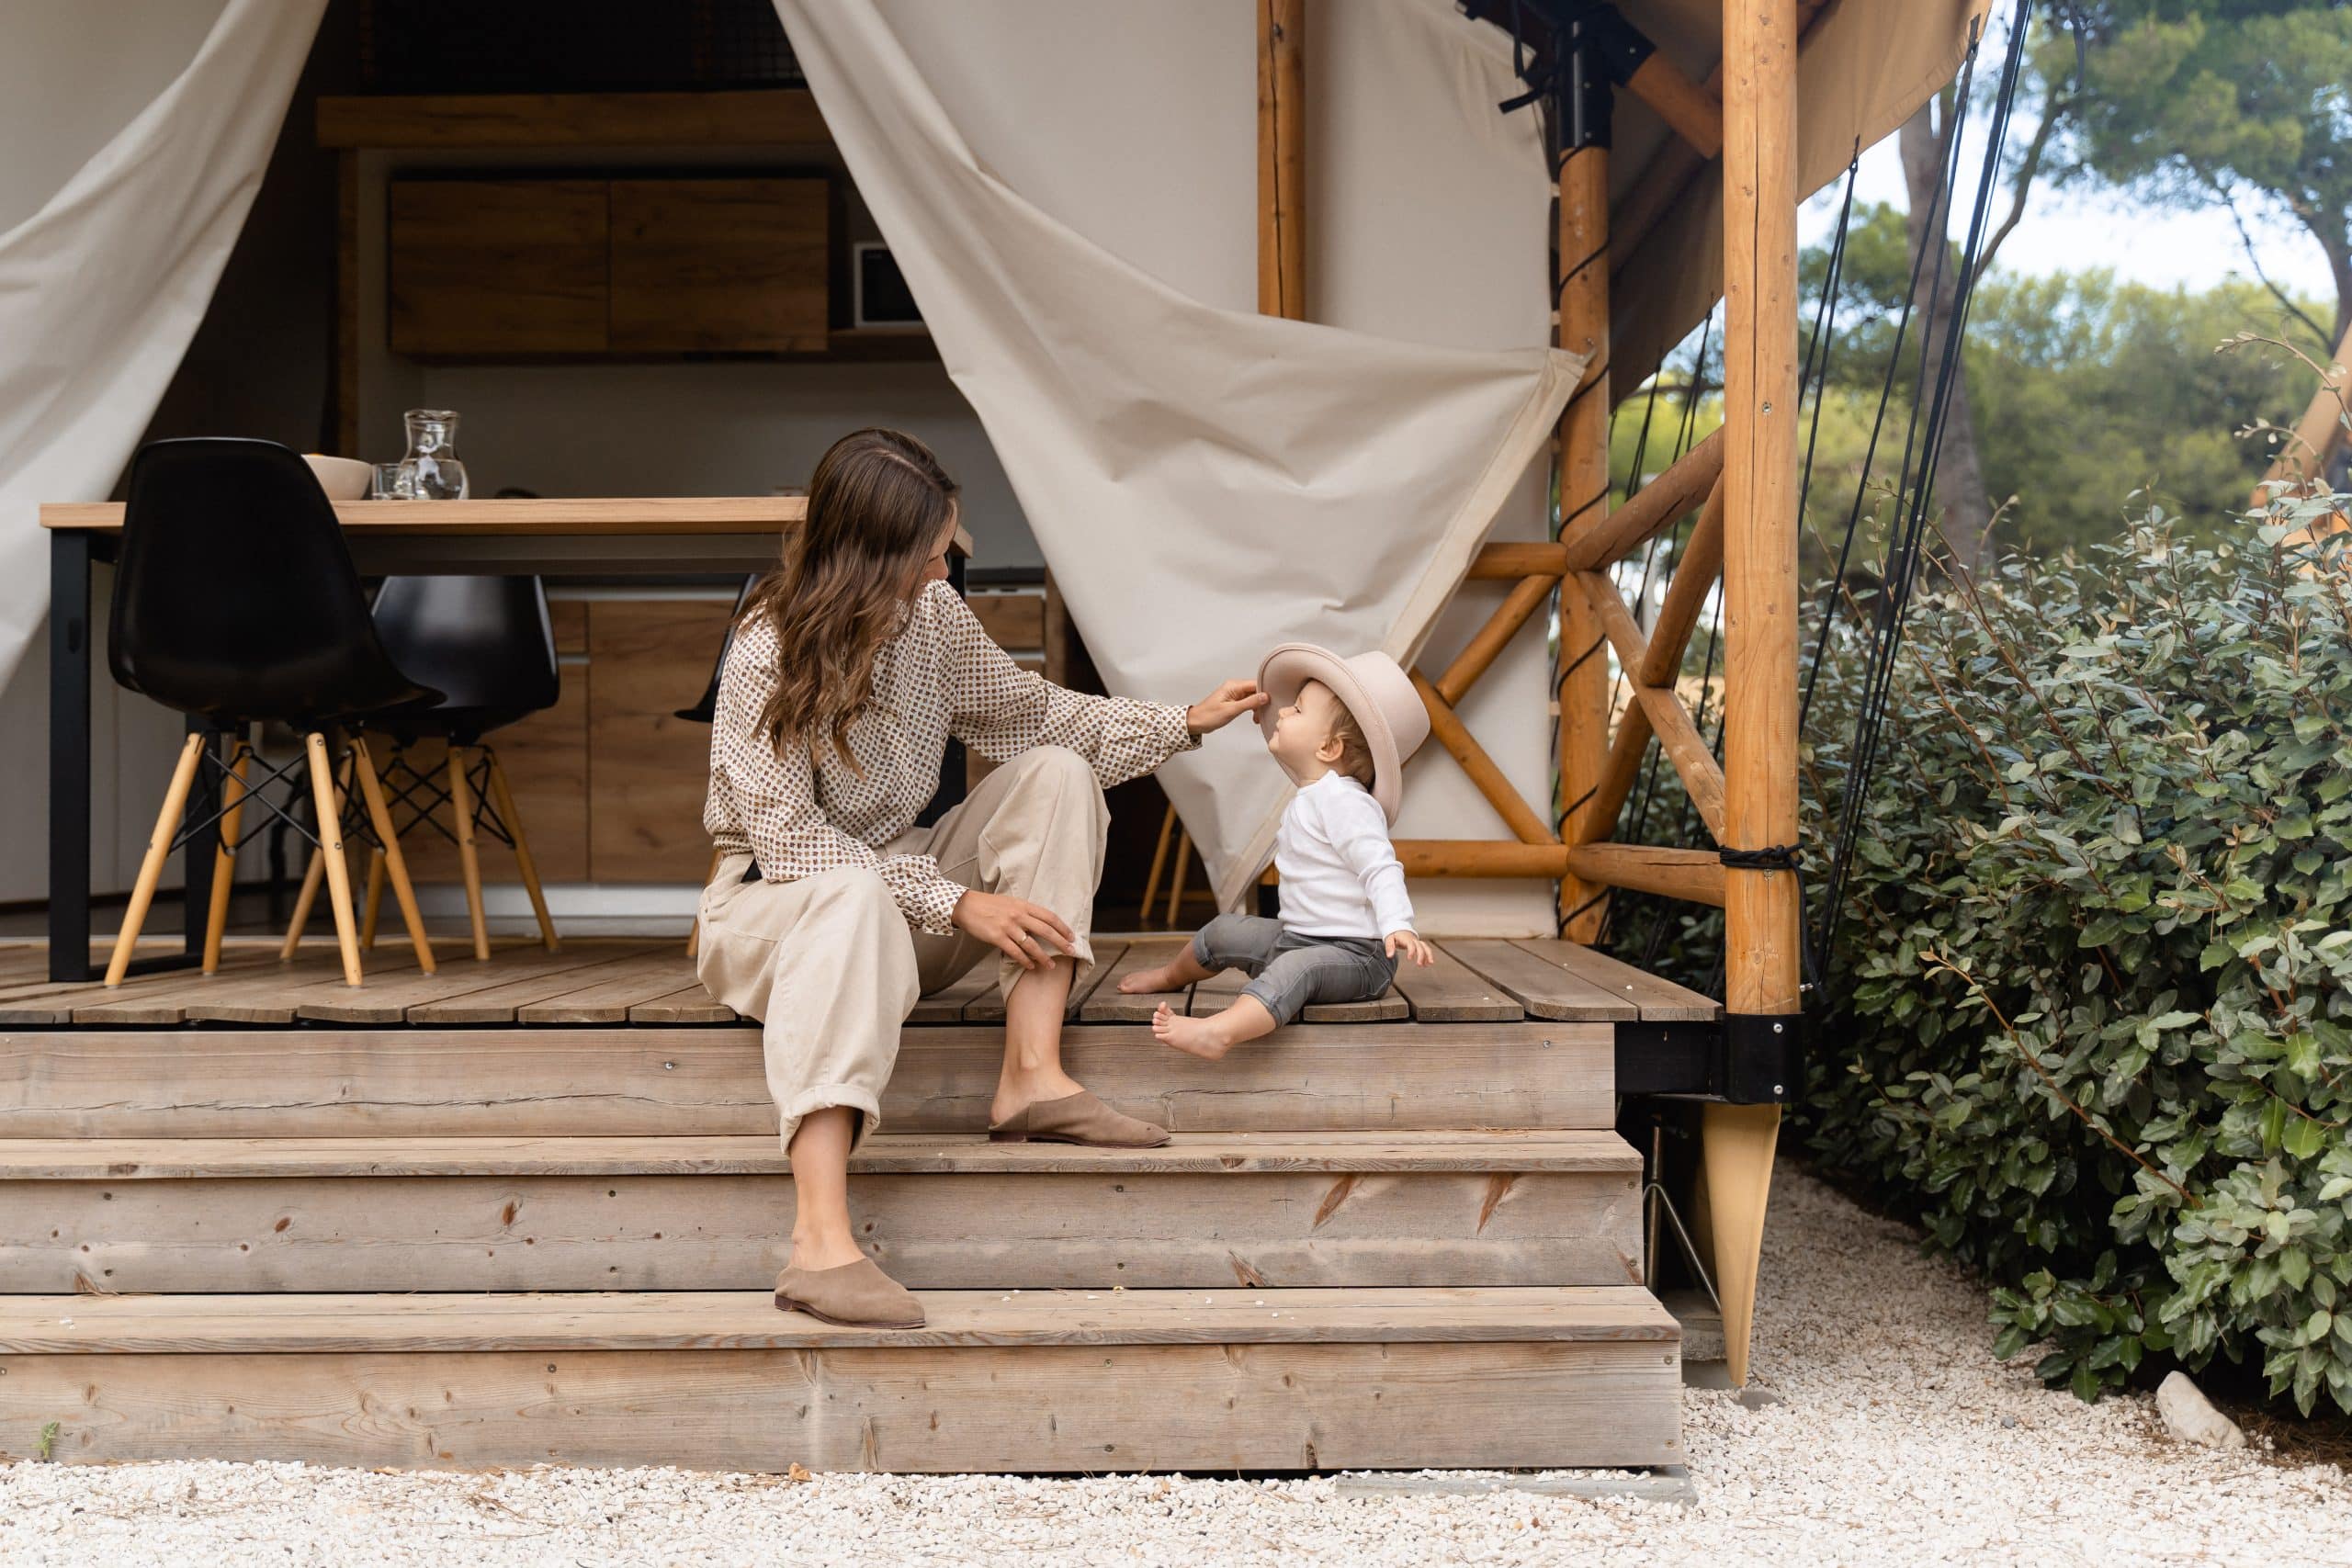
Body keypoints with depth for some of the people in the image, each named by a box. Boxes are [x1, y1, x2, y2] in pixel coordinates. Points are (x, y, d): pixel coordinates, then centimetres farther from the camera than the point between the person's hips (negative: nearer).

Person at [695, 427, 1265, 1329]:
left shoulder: (933, 614, -1)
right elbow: (789, 839, -25)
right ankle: (820, 1243, -57)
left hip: (898, 887, 7)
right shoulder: (770, 654, -20)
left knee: (1055, 773, -11)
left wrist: (1185, 723, 3)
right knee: (856, 898, -42)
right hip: (775, 902, -7)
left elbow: (1034, 713, 11)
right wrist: (955, 903, -29)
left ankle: (1031, 1076, -24)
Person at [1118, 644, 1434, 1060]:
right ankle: (1170, 976, 47)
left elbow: (1380, 869, -28)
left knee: (1295, 968, -37)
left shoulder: (1344, 802, -18)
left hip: (1356, 953, -10)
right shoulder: (1307, 800, 15)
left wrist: (1397, 926, -40)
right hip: (1298, 938, 10)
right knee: (1226, 932, 17)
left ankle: (1217, 1033, -61)